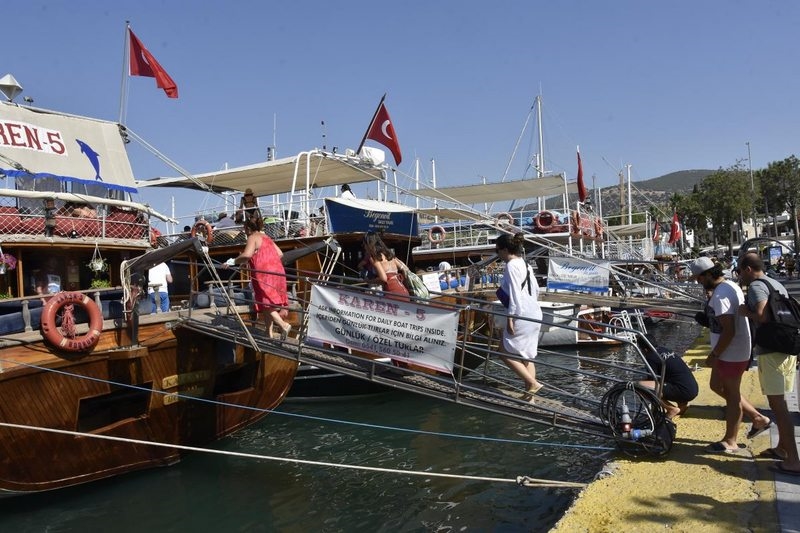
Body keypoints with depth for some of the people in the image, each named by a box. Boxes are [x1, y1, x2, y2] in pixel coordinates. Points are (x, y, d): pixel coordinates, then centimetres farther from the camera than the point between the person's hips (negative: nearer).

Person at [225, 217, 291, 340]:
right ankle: (269, 334, 13)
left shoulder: (252, 238, -4)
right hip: (277, 272, 8)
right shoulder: (266, 238, 21)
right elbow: (280, 254, 19)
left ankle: (284, 325, -23)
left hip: (264, 275, -8)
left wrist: (233, 261, -11)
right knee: (268, 304, 12)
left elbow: (246, 255, -21)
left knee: (266, 304, -7)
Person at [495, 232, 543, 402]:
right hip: (535, 314, 10)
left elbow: (514, 294, -19)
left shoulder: (511, 265, -14)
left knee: (506, 353, 1)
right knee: (526, 356, 14)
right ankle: (529, 397, 18)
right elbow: (535, 290, 19)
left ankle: (533, 383, -2)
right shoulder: (524, 264, 14)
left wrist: (510, 318, -17)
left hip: (522, 316, -10)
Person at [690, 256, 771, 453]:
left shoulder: (720, 295, -24)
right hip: (736, 351, 10)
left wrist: (714, 355, -18)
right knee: (716, 385, 21)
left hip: (730, 354, -10)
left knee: (732, 395, 3)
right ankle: (758, 418, 28)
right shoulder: (731, 285, 8)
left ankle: (730, 442, 17)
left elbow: (728, 331, -28)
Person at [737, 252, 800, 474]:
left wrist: (746, 312, -8)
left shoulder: (756, 286, -11)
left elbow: (762, 316, -25)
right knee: (779, 402, 20)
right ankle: (782, 448, 30)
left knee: (777, 404, -5)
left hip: (771, 351, -9)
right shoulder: (776, 285, 17)